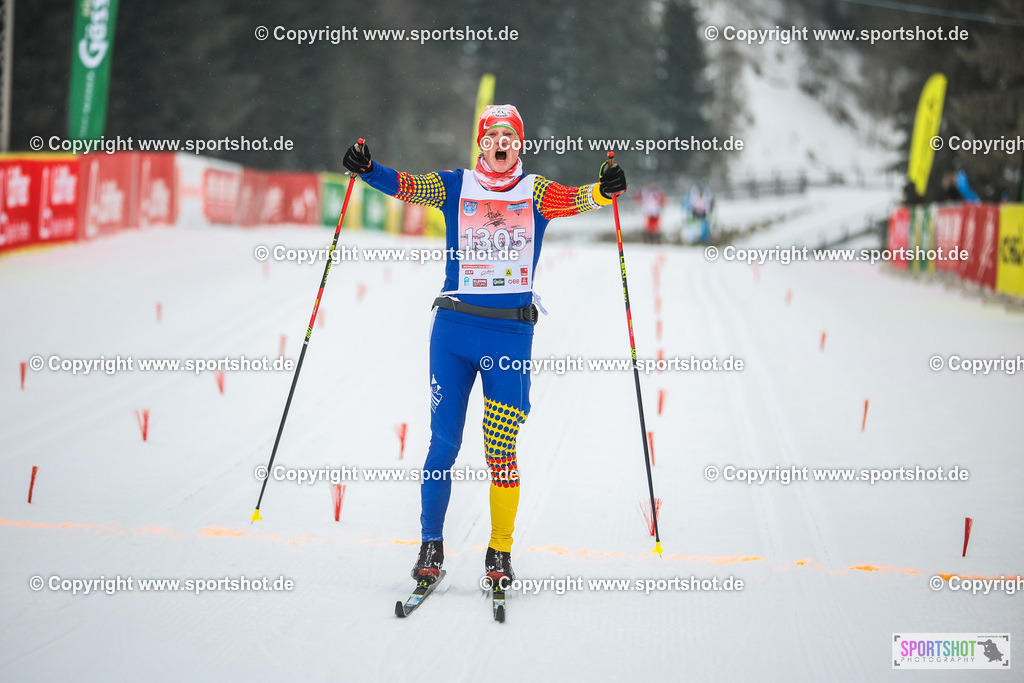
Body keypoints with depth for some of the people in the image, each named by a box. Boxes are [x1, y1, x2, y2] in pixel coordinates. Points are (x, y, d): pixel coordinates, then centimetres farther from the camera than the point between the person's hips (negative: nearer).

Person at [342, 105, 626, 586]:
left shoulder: (535, 192, 6)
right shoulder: (455, 186, 7)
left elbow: (575, 199, -10)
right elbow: (405, 186, -6)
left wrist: (604, 190, -31)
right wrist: (367, 169, -25)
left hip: (512, 333, 0)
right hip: (454, 329, 0)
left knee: (501, 451, -1)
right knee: (444, 442, -1)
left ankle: (500, 553, 10)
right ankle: (431, 547, 11)